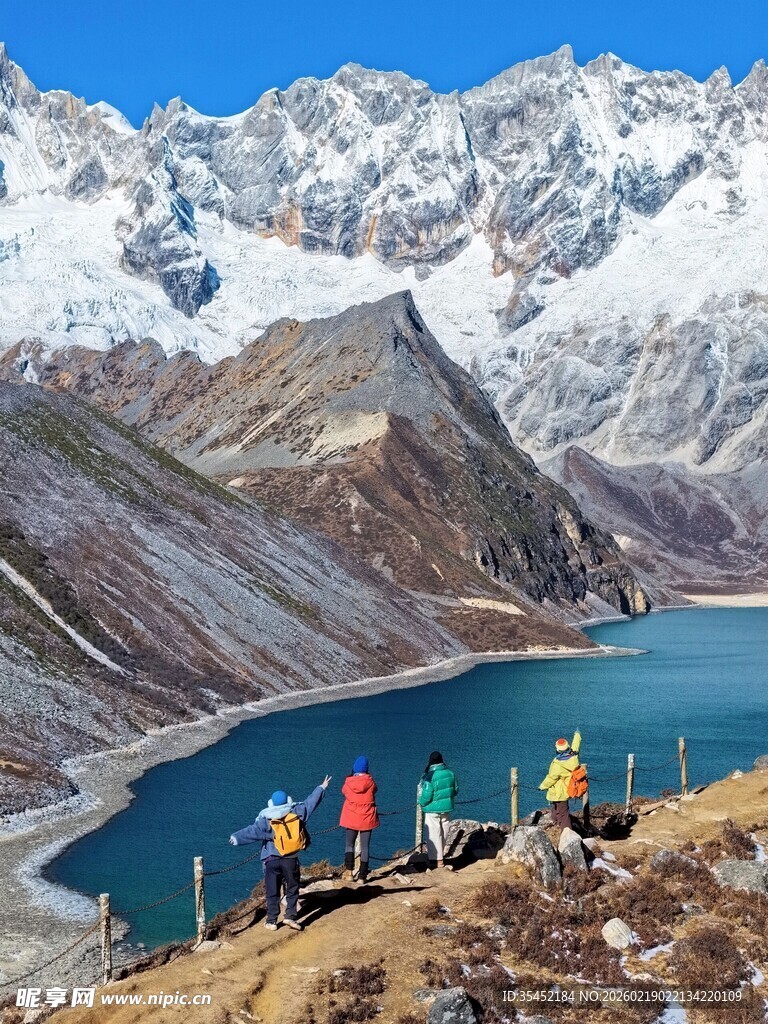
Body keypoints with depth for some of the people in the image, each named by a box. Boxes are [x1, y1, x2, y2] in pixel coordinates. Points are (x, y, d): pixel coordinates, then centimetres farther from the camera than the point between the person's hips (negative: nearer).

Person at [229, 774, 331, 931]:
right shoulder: (297, 812, -1)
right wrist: (321, 788, 24)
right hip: (291, 859, 1)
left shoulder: (266, 819, -7)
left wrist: (236, 838, -17)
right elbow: (310, 802, 10)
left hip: (271, 860, -1)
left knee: (272, 892, 9)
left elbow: (253, 831, -17)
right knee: (292, 889, 15)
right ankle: (290, 916, 4)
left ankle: (271, 921, 10)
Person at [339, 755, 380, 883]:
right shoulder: (370, 782, -9)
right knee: (365, 847, 6)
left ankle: (349, 870, -6)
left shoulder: (348, 782, -7)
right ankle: (362, 876, 5)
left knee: (349, 844, 13)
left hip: (350, 818, 0)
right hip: (367, 819, 0)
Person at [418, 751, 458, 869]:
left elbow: (426, 795, -18)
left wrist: (422, 803, 1)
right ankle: (439, 855, 27)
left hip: (433, 809, -6)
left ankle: (437, 860, 4)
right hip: (447, 808, 6)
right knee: (443, 832, 16)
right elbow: (455, 790, 7)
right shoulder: (450, 773, -2)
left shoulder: (430, 776, -20)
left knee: (434, 834, 3)